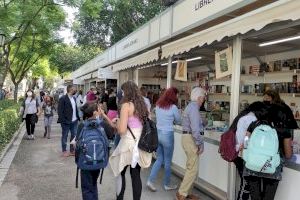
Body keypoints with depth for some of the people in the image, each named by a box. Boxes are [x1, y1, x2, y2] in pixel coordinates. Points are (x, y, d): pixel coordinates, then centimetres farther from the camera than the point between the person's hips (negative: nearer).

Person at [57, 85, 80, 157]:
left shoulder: (74, 98, 12)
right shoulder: (63, 98, -11)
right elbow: (60, 110, -13)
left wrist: (78, 117, 5)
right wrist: (63, 120, -17)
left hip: (74, 121, 7)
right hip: (66, 121, -7)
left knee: (74, 135, 12)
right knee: (65, 136, 7)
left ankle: (72, 150, 24)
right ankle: (64, 151, 20)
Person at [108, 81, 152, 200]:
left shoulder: (126, 105, -13)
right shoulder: (142, 105, 7)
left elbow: (122, 130, -19)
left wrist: (117, 122, 2)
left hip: (129, 143, -6)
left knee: (120, 173, 14)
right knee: (136, 175, 13)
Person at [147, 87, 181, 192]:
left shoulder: (158, 105, 3)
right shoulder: (173, 107, -14)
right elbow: (178, 121, 1)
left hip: (157, 133, 6)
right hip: (167, 135, -6)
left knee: (159, 159, 19)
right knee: (167, 161, 10)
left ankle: (150, 180, 12)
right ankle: (167, 184, 25)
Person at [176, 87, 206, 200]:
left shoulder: (191, 106, 17)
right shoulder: (194, 108, -16)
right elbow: (195, 129, -22)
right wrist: (200, 144, -18)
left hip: (188, 138, 11)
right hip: (191, 140, -11)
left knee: (191, 167, 16)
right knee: (193, 169, -5)